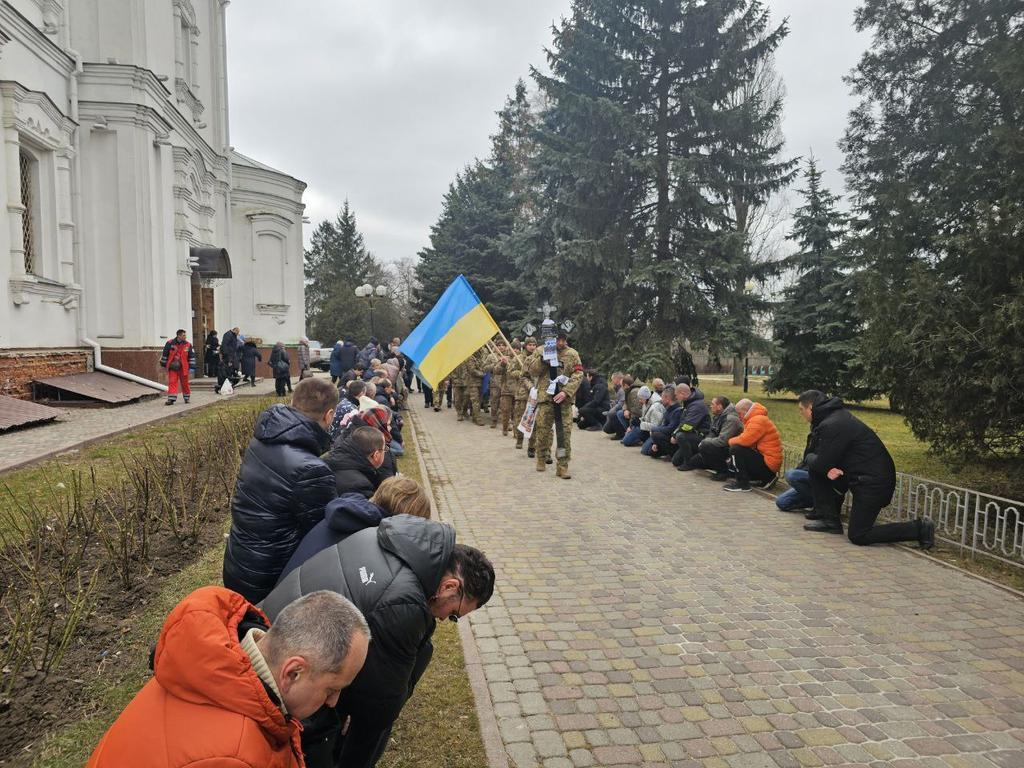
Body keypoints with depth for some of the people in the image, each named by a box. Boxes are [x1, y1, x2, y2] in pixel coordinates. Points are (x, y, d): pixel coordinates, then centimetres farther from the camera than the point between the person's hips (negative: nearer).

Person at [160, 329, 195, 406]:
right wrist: (163, 365, 8)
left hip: (183, 367, 1)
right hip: (172, 367, -1)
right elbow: (164, 354, 4)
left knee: (184, 383, 10)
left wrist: (191, 367, -1)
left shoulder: (188, 345, -2)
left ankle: (186, 397, 29)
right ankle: (171, 399, -8)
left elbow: (192, 356, 4)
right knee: (172, 382, -6)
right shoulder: (170, 343, -5)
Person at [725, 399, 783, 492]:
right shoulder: (754, 419, 16)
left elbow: (744, 440, -26)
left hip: (768, 464, -11)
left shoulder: (758, 420, -18)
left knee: (735, 449, -20)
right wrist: (733, 441, -5)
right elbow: (746, 439, 13)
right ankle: (766, 478, 15)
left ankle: (742, 484, -12)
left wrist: (731, 441, -7)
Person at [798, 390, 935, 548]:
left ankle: (919, 528, 1)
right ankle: (828, 519, 10)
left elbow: (821, 463, -19)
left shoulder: (832, 426, -21)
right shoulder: (835, 416, 11)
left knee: (858, 536, -5)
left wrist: (809, 457, 4)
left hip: (874, 483, -10)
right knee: (816, 471, 8)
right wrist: (827, 468, -10)